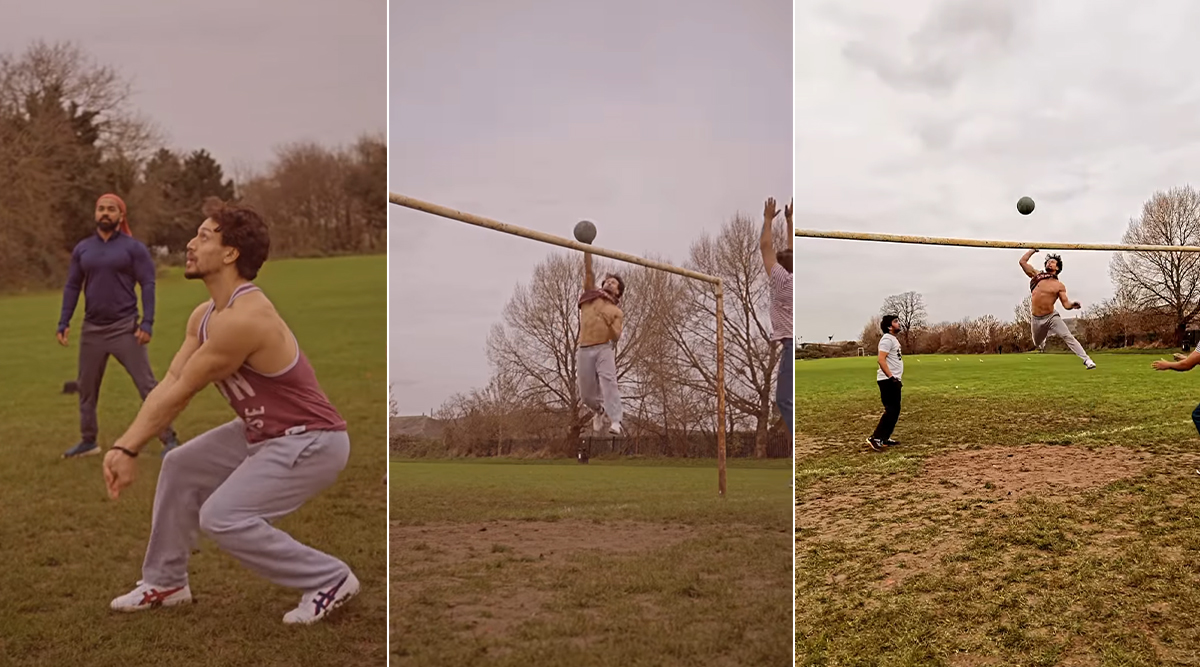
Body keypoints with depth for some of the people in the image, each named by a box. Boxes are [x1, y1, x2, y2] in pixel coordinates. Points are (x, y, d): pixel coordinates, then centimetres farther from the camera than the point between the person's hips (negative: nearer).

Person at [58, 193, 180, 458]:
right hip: (92, 329, 5)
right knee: (86, 387, 12)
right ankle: (88, 441, 27)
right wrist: (63, 323, 5)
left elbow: (148, 285, -6)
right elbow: (72, 287, 12)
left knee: (147, 385, -7)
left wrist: (147, 323, -15)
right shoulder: (82, 249, 8)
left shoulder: (134, 247, -3)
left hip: (125, 327, -5)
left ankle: (169, 440, -3)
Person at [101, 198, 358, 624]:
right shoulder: (204, 316, 5)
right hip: (264, 432, 10)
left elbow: (180, 394, -18)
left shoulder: (242, 320, -27)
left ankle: (329, 580, -2)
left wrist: (129, 448, -8)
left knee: (221, 517, -15)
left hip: (311, 441, -10)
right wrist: (124, 445, -8)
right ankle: (165, 582, 30)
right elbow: (167, 386, 3)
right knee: (179, 467, 15)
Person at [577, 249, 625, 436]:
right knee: (586, 394, 4)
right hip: (585, 350, 2)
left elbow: (616, 337, 0)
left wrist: (608, 323, -19)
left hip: (604, 348, -2)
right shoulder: (591, 294, 19)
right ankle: (600, 410, 37)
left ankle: (615, 422, -38)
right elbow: (588, 271, 9)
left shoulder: (617, 312, 12)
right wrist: (586, 249, 0)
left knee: (608, 380, -26)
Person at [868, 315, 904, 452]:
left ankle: (884, 439, 15)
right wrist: (891, 377, -28)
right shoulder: (887, 339, -14)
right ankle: (875, 438, -15)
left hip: (893, 380, 10)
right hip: (888, 380, -10)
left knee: (895, 410, 12)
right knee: (891, 411, -14)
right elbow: (881, 360, -23)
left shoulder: (894, 339, 18)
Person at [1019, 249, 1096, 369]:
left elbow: (1066, 304, -5)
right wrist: (1034, 250, 3)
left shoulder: (1059, 286, -2)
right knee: (1038, 343, 19)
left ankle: (1087, 360, -21)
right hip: (1036, 319, 2)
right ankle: (1042, 341, 58)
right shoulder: (1037, 275, 3)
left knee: (1068, 337, -18)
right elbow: (1023, 261, 0)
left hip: (1051, 317, -2)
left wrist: (1073, 304, -27)